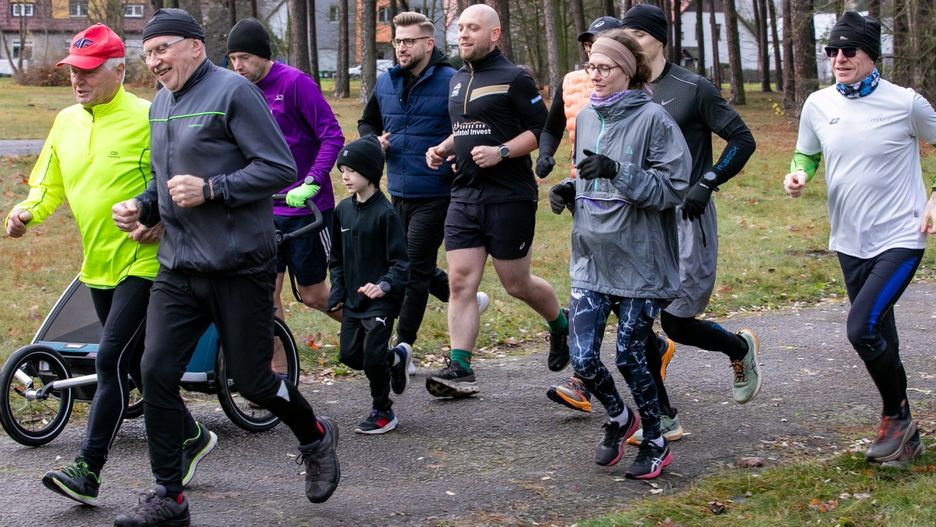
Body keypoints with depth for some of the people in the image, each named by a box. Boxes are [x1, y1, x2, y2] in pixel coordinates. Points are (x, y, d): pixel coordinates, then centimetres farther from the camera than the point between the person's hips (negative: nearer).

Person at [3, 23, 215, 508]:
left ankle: (87, 470, -8)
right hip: (97, 266, 8)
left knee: (111, 360, -11)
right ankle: (191, 438, 33)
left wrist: (162, 220, -23)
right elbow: (48, 185, 14)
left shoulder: (146, 119, -12)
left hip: (142, 263, -8)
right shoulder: (66, 122, 8)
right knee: (135, 363, 15)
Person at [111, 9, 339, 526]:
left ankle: (315, 438, 33)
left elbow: (280, 167, -14)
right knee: (156, 372, -4)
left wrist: (211, 190, -21)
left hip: (238, 266, -7)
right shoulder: (160, 105, 13)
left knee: (252, 381, 3)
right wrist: (140, 206, 5)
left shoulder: (233, 91, -10)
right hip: (178, 268, 7)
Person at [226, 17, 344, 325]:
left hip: (306, 207, -6)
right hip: (266, 209, 6)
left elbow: (332, 136, -16)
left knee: (312, 294, 3)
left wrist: (310, 184, -27)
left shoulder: (294, 83, -12)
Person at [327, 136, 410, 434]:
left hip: (381, 301, -7)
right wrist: (337, 291, 8)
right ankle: (394, 361, 35)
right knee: (350, 355, 8)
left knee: (373, 357, -8)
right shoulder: (343, 210, 6)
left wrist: (384, 286, -29)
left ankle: (383, 413, 10)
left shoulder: (385, 213, -14)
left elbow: (401, 261, -14)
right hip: (353, 299, 7)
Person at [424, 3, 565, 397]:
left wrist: (500, 152, -21)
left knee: (516, 284, 4)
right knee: (460, 283, -4)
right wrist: (442, 149, 10)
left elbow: (542, 130, -10)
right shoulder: (457, 80, 15)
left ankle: (561, 324, 34)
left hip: (509, 197, -6)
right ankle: (459, 370, -6)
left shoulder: (513, 79, -7)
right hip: (464, 195, 6)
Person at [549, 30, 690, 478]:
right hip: (591, 260, 5)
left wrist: (617, 171, -25)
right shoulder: (586, 118, 8)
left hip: (639, 262, -5)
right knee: (582, 357, -1)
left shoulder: (652, 119, -11)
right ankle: (617, 418, 29)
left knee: (630, 356, 2)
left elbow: (673, 188, -15)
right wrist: (567, 190, 2)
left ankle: (655, 442, 25)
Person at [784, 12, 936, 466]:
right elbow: (807, 154, 15)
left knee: (862, 328, -21)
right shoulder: (818, 105, 0)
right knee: (879, 341, 13)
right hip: (850, 242, 5)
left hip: (899, 238, -5)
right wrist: (798, 175, -7)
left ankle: (894, 416, 2)